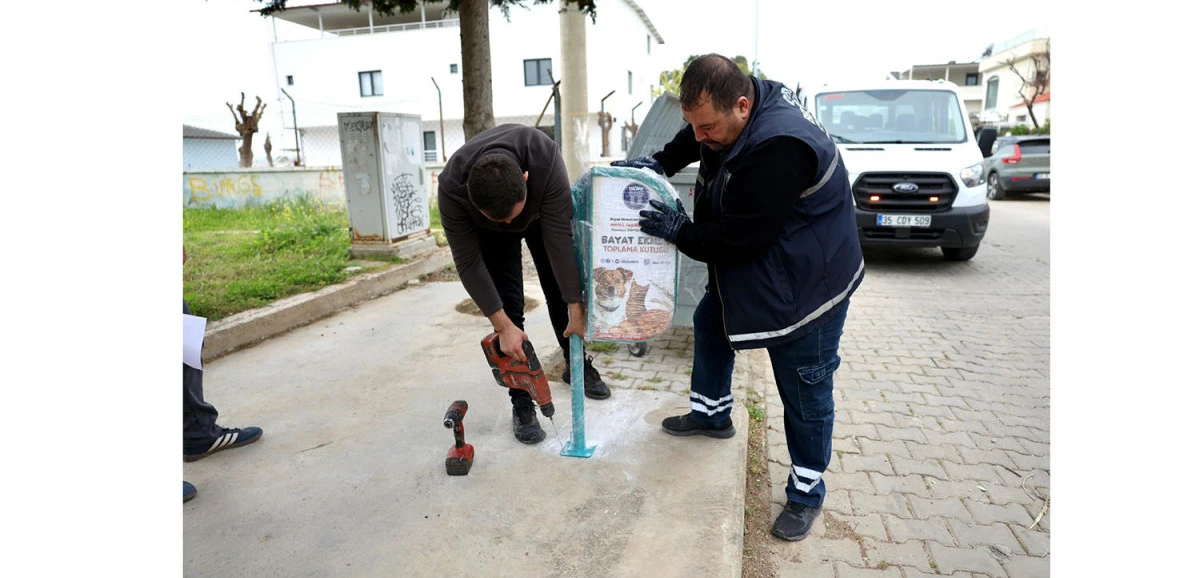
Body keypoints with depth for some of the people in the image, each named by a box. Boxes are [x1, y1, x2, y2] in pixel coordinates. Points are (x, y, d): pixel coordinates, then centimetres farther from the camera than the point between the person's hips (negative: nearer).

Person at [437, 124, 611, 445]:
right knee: (508, 303, -11)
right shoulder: (451, 187, -40)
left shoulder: (546, 159, -43)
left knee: (562, 292, 4)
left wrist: (576, 310, -32)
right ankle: (522, 403, -1)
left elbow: (560, 238, -37)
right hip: (488, 232, 0)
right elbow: (468, 263, -30)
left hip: (541, 213, 1)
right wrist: (502, 326, -30)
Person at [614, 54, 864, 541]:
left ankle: (807, 492, 22)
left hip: (806, 284, -9)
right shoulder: (732, 113, -7)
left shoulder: (779, 149, -36)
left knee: (805, 392, 3)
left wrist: (679, 231, -17)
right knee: (710, 322, 23)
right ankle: (711, 414, 43)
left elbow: (739, 240, -30)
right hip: (747, 266, 9)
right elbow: (690, 142, 16)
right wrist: (659, 163, -1)